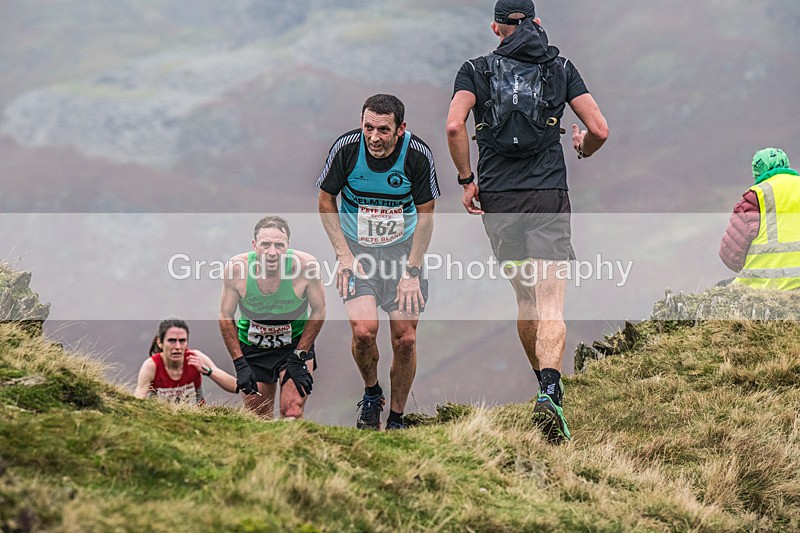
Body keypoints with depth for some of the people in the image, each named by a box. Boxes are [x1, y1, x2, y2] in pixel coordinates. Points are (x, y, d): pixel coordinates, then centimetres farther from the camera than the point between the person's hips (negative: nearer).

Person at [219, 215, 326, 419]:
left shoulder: (306, 264, -25)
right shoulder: (236, 267, -22)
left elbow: (318, 312, -10)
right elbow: (226, 317, -7)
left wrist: (299, 358, -12)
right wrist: (240, 364, -11)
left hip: (297, 343, -1)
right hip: (252, 346, 1)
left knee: (292, 414, -17)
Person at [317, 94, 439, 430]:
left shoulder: (418, 155, -16)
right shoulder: (346, 148, -17)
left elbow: (425, 214, -4)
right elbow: (326, 201, -1)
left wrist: (412, 271, -9)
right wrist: (343, 255, -9)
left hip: (403, 247, 1)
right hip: (357, 247, -1)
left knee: (405, 338, -6)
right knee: (363, 330, -19)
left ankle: (396, 419, 13)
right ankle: (371, 393, 11)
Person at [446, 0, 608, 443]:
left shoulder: (476, 70, 8)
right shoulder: (560, 68, 9)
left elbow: (454, 126, -9)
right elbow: (599, 129, 2)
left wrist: (466, 180, 2)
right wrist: (582, 148, 24)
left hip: (497, 197, 2)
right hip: (548, 194, -2)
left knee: (525, 297, 19)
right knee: (550, 302, -11)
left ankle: (547, 388, 27)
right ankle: (549, 394, -31)